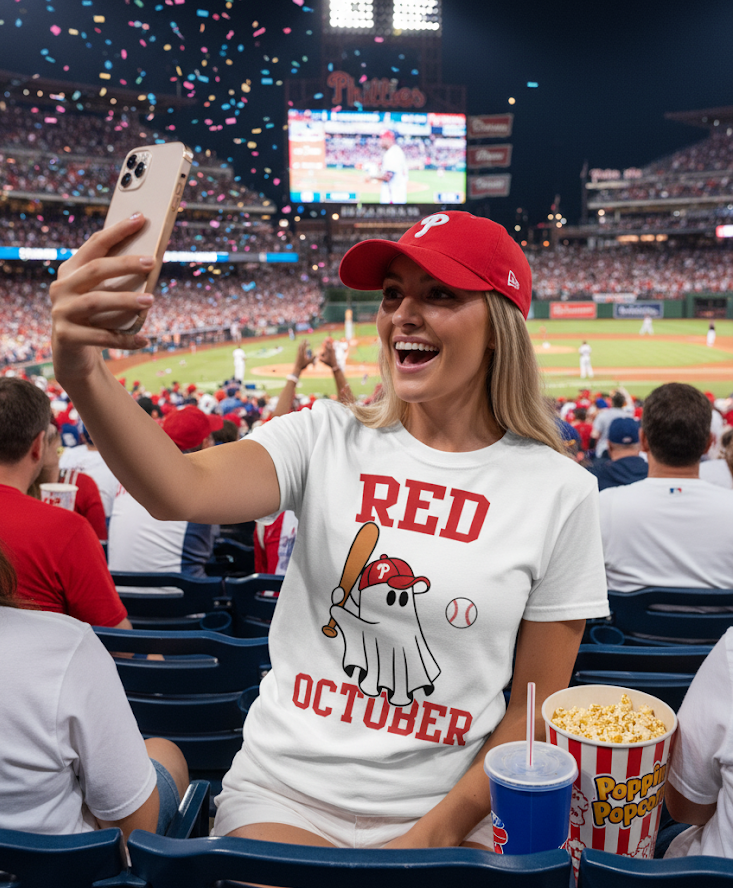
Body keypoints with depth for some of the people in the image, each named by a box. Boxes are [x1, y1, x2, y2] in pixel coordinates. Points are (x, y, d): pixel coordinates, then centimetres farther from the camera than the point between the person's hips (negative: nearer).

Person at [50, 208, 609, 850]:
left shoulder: (560, 491, -7)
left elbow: (535, 708, -3)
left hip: (450, 808, 0)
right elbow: (183, 493, -24)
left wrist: (436, 833, -9)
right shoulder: (329, 438, -5)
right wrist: (83, 376, -40)